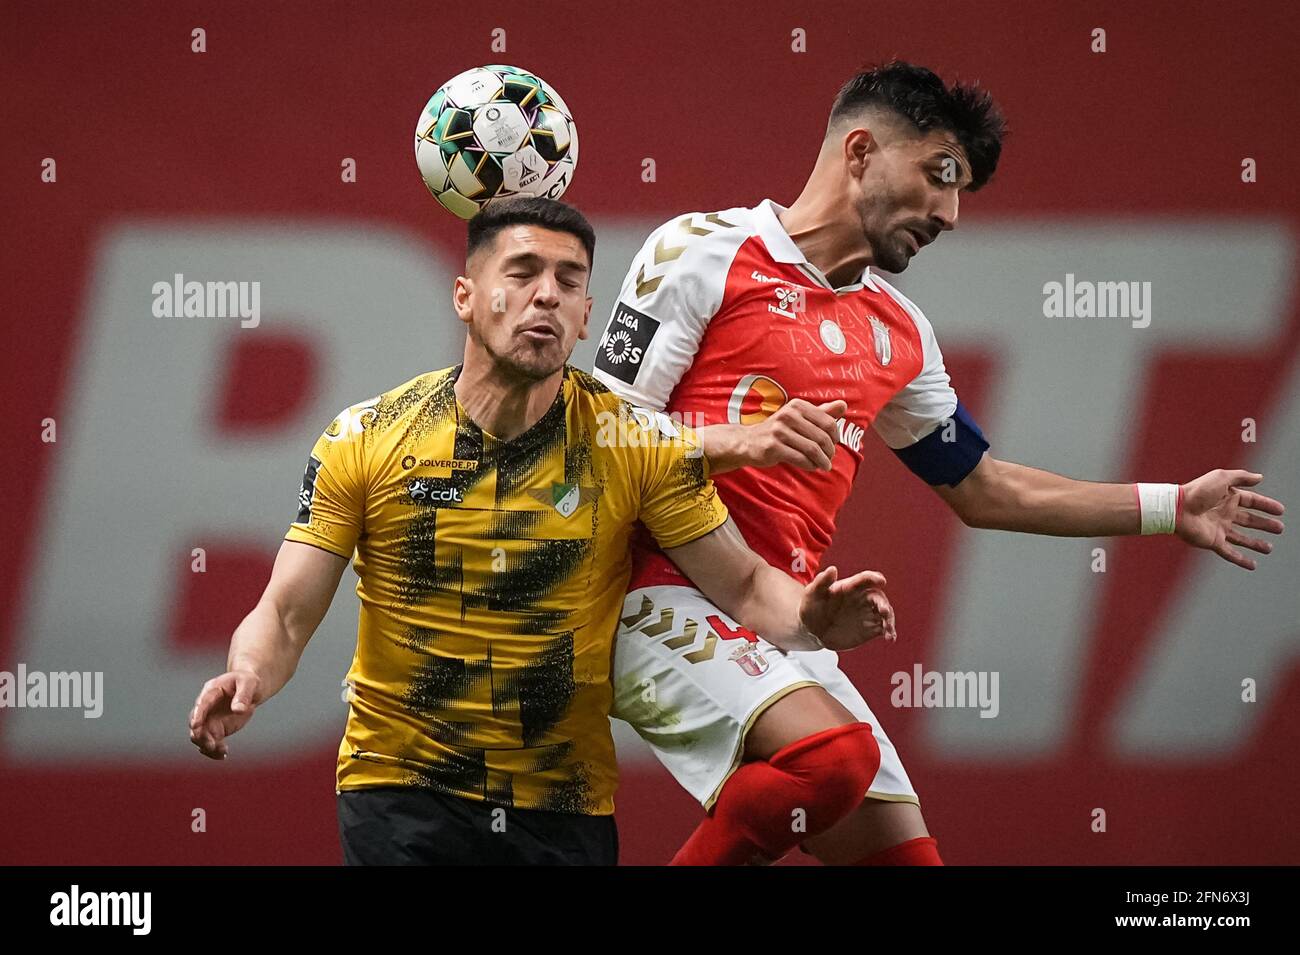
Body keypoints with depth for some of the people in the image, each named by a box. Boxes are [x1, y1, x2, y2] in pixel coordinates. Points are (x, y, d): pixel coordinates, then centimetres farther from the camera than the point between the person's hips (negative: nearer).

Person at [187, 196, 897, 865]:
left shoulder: (638, 444, -5)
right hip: (400, 791, -1)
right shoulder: (362, 441, -6)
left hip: (566, 810, 1)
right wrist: (248, 677, -29)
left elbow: (742, 584, -1)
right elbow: (285, 614, -7)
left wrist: (809, 619, -23)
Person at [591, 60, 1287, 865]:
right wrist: (736, 443, -21)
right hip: (666, 601, -7)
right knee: (832, 748, -31)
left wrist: (1172, 510, 27)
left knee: (901, 846, -3)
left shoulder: (900, 335, 18)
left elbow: (980, 487, 28)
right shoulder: (703, 250, -1)